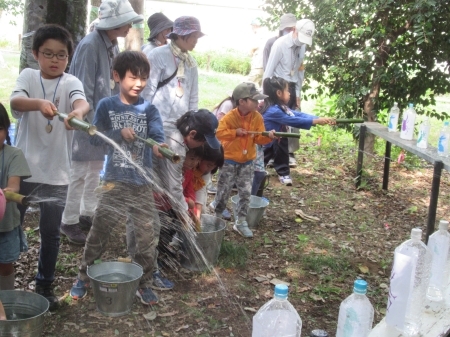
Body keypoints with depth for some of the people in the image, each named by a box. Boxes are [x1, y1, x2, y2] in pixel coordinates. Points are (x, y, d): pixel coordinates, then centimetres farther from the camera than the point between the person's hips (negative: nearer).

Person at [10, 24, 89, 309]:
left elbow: (82, 103, -24)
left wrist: (78, 111, -48)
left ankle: (45, 286, 25)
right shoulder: (28, 76, 0)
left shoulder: (70, 82, -2)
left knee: (51, 232, 7)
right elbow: (15, 101, -20)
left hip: (56, 172, 0)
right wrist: (39, 103, -42)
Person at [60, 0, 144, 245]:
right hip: (85, 121, -8)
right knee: (79, 173, 2)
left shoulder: (112, 45, 5)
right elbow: (82, 91, -21)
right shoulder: (90, 45, -21)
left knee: (96, 170, 17)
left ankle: (88, 213, 31)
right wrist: (92, 124, -18)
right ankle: (69, 221, 16)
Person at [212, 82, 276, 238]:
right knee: (224, 191, 6)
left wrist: (268, 136, -24)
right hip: (229, 160, -4)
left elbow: (259, 138, -4)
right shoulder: (230, 117, -16)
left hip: (247, 161, 4)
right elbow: (219, 133, -19)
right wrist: (235, 132, -28)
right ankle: (217, 216, 27)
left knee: (246, 192, 4)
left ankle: (241, 221, 18)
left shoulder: (257, 117, -4)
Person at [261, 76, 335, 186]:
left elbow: (299, 114, -5)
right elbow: (294, 121, -32)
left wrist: (320, 118, -16)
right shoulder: (273, 111, -29)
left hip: (272, 143, 9)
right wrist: (316, 121, -31)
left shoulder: (281, 107, 2)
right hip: (263, 144, -9)